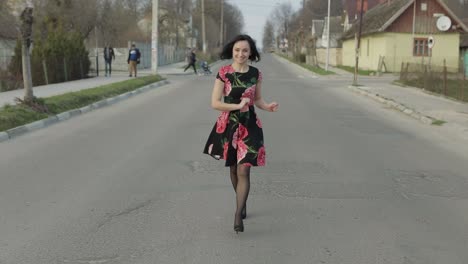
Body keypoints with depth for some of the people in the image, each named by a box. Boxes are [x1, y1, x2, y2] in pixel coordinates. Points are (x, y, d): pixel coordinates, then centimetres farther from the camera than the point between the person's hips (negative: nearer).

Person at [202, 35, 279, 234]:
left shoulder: (255, 74, 1)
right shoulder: (224, 72, -6)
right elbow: (215, 103, -9)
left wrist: (268, 107, -7)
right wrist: (237, 105, -20)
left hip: (249, 125, 0)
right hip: (228, 125, 0)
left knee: (244, 170, -10)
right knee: (233, 169, 14)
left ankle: (238, 215, -8)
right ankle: (242, 204, 37)